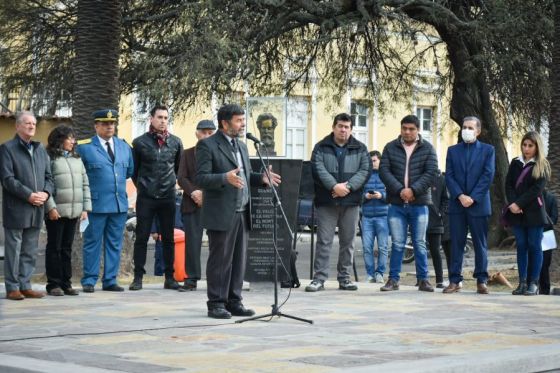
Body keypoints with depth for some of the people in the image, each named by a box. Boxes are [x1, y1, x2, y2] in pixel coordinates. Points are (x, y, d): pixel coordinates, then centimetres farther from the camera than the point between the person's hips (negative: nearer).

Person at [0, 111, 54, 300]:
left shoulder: (40, 149, 17)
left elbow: (48, 176, 18)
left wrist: (46, 193, -2)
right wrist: (29, 195, -16)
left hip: (37, 209, 6)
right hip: (16, 209, -6)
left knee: (30, 251, 8)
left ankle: (25, 285, 15)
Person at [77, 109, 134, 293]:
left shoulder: (124, 147, 12)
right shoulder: (84, 147, -2)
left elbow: (129, 170, 22)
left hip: (120, 203, 5)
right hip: (96, 204, -4)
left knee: (115, 244, 8)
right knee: (93, 243, 1)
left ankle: (110, 280, 14)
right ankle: (89, 281, 8)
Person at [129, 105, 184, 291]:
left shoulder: (176, 142, 5)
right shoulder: (140, 142, -1)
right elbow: (133, 169, 8)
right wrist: (142, 186, 10)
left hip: (168, 197, 2)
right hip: (145, 198, -2)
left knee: (168, 239, 6)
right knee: (141, 238, 0)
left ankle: (169, 277, 12)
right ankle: (138, 277, 5)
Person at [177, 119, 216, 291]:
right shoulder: (187, 154, 13)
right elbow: (181, 178, 5)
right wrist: (194, 193, -12)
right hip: (192, 204, 1)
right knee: (192, 241, -1)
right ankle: (192, 278, 3)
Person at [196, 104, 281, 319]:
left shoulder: (241, 147, 20)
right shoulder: (207, 145, -6)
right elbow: (201, 178, -14)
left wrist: (261, 178, 4)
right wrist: (225, 178, -29)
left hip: (242, 214, 8)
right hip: (221, 215, -7)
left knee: (238, 261, 9)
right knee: (220, 261, -2)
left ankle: (234, 302, 16)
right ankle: (216, 304, 4)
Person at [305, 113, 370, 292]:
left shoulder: (360, 149, 10)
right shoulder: (321, 148, 5)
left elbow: (365, 170, -1)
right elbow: (318, 169, -8)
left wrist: (348, 186, -14)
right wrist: (334, 186, -20)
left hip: (351, 202, 2)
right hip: (326, 202, -2)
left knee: (348, 241, 7)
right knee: (324, 241, -4)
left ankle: (344, 278, 15)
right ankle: (319, 278, -1)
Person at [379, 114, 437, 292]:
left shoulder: (427, 149, 4)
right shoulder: (390, 148, 6)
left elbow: (431, 172, -5)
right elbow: (384, 171, -2)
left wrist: (413, 190, -16)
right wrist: (400, 190, -14)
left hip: (419, 204, 0)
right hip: (396, 204, 1)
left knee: (420, 244, 3)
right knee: (397, 244, 2)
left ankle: (423, 280, 10)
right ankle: (393, 279, 7)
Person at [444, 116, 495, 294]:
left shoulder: (487, 150, 5)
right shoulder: (453, 150, 11)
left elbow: (488, 176, -4)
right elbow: (449, 176, 3)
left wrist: (472, 197, -12)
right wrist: (460, 196, -11)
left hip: (479, 204, -2)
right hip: (457, 204, 2)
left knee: (480, 244, 2)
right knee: (456, 243, 2)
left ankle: (481, 280, 7)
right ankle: (455, 280, 4)